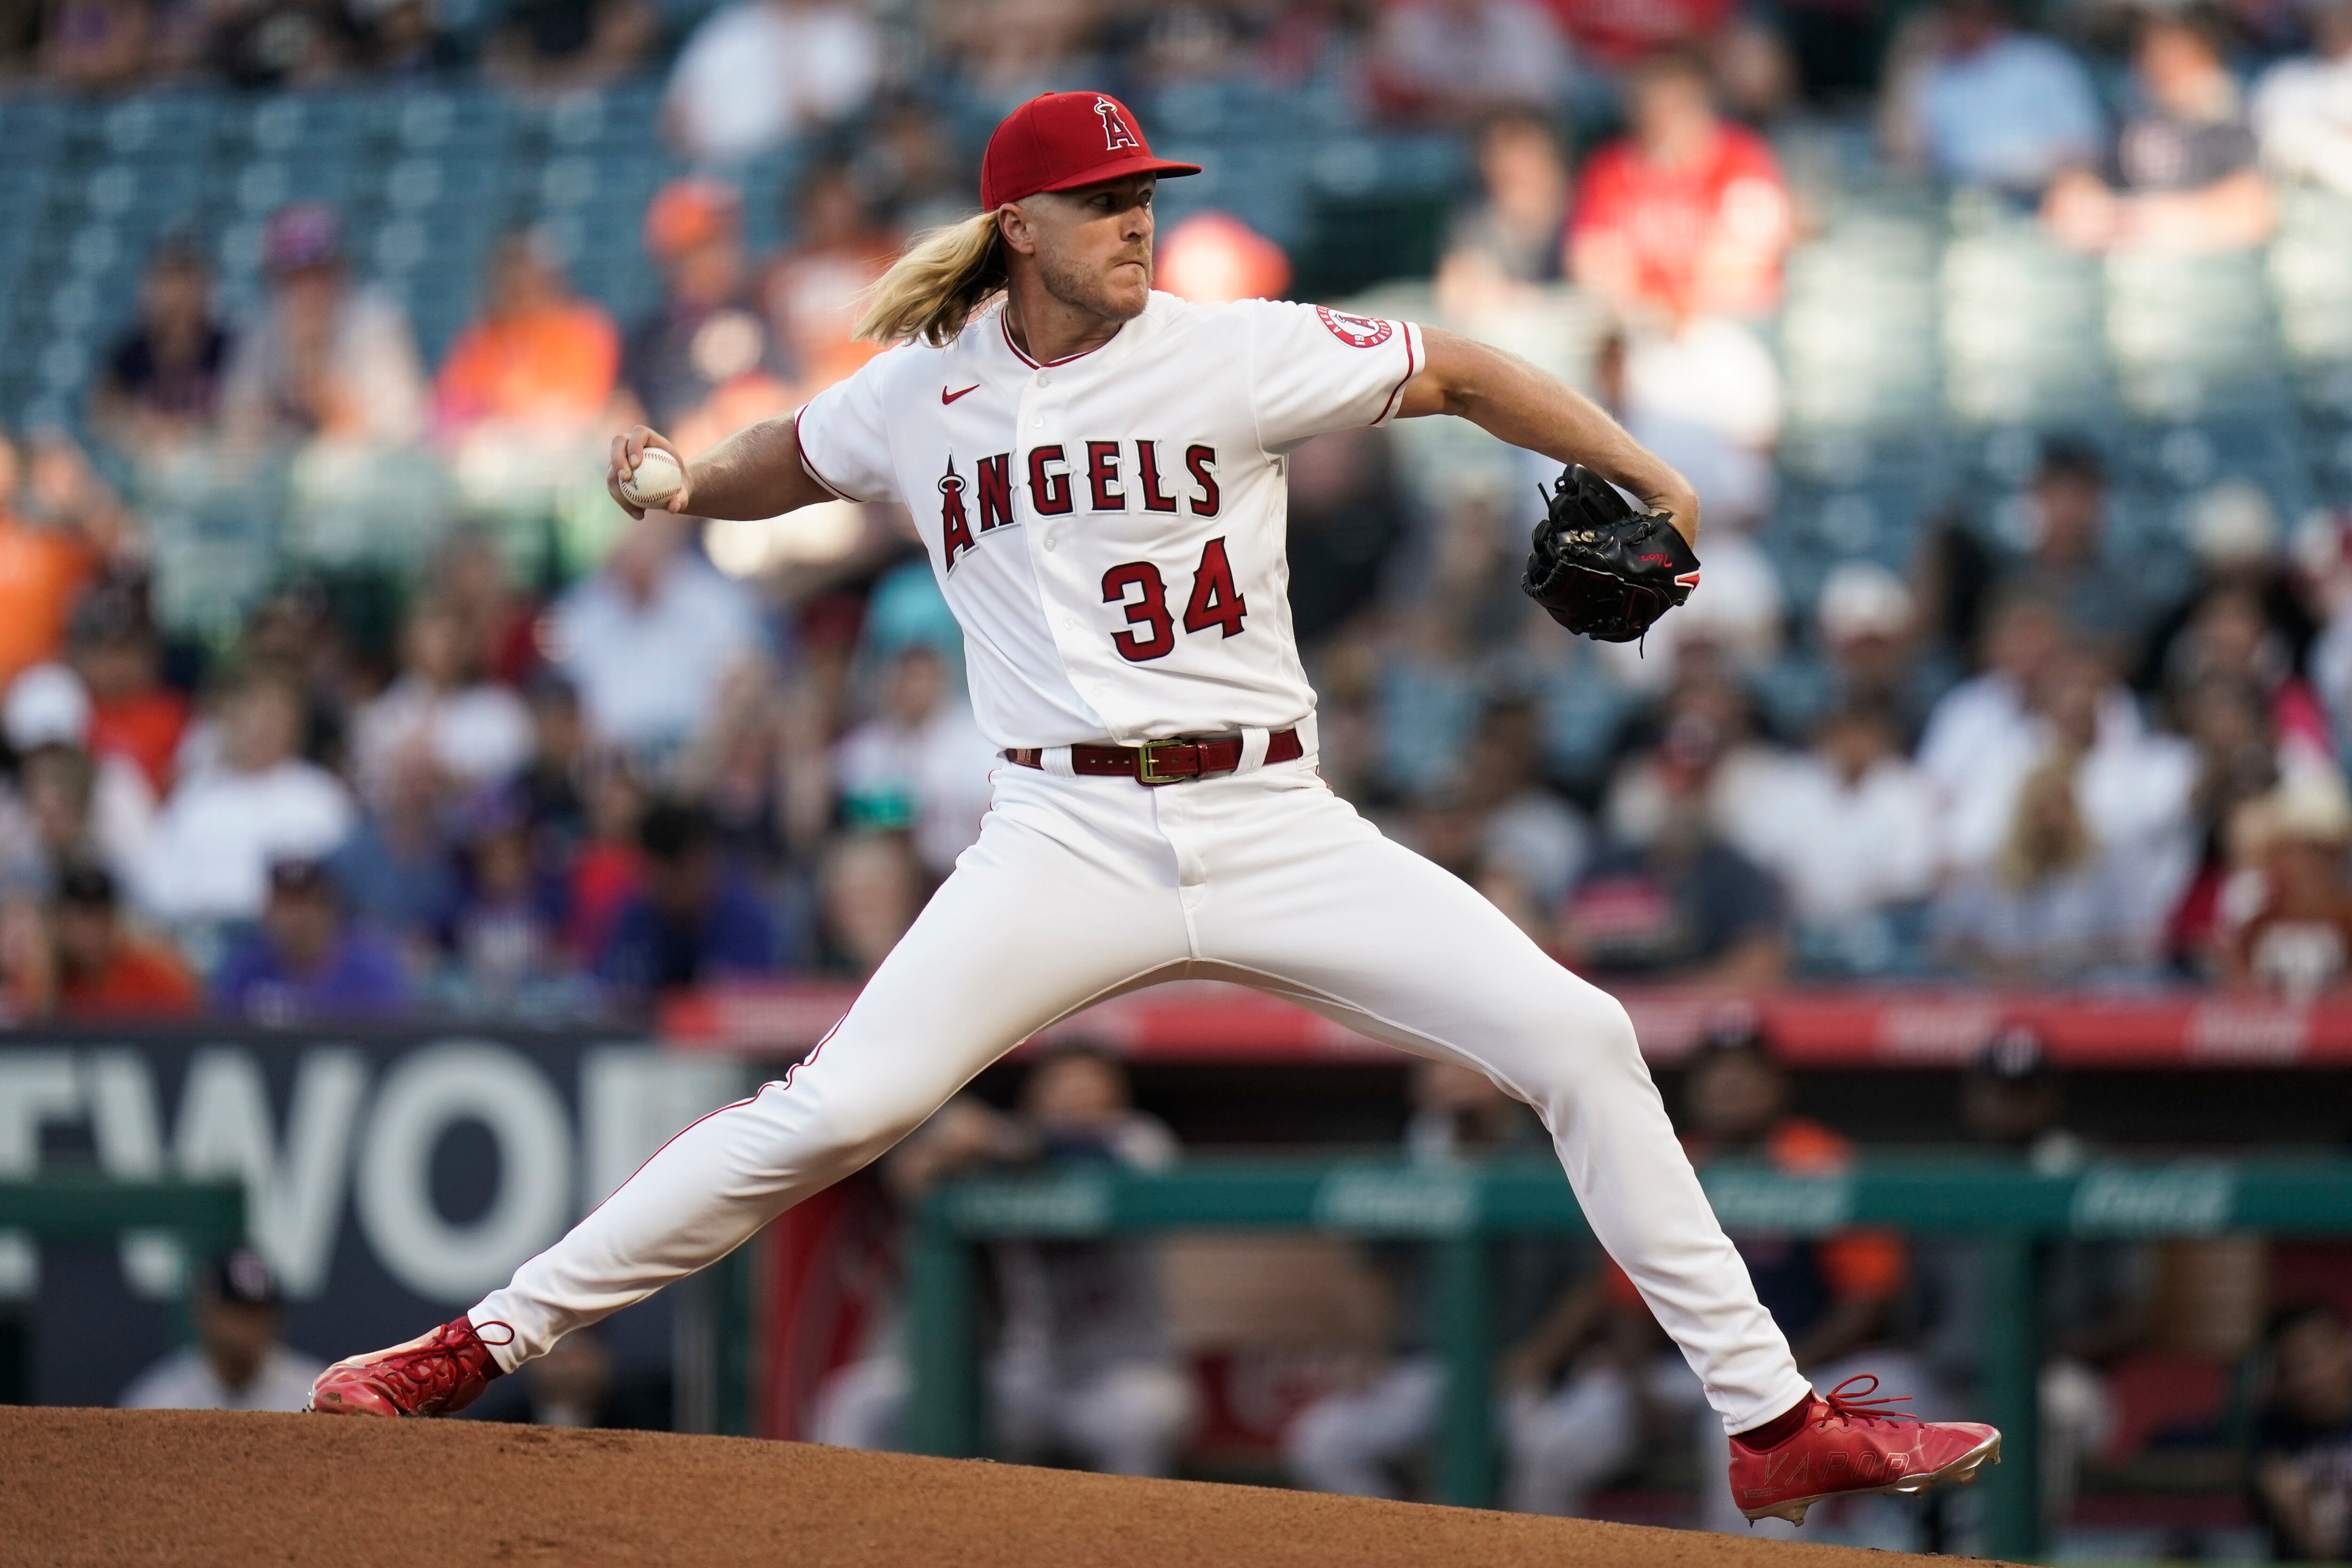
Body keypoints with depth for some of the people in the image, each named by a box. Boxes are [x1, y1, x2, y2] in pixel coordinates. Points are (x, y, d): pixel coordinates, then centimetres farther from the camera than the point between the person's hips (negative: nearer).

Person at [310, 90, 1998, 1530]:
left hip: (1276, 826, 1)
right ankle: (471, 1352, -8)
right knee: (834, 1114, -17)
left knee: (1578, 1039, -11)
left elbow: (1454, 371, 7)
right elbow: (784, 463, 28)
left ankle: (1774, 1419, -2)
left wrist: (1644, 477, -1)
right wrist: (676, 480, 12)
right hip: (1070, 845, 0)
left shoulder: (1234, 356, 0)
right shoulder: (922, 392, 6)